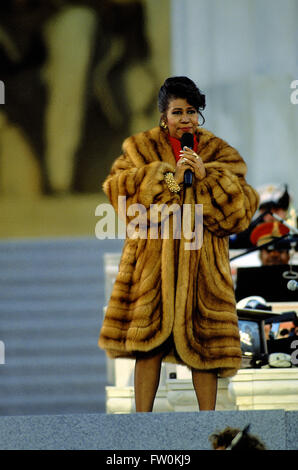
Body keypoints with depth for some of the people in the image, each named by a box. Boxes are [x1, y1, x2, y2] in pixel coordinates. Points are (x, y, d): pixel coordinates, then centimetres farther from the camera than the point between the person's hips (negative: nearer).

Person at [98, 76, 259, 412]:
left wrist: (205, 177, -12)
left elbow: (242, 208, 1)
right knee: (148, 341, -3)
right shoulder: (140, 149, 10)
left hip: (202, 260, 1)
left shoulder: (220, 154, 10)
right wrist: (170, 179, -12)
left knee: (204, 344, -1)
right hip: (152, 259, -1)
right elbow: (118, 190, -5)